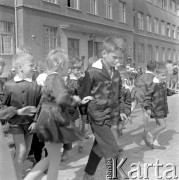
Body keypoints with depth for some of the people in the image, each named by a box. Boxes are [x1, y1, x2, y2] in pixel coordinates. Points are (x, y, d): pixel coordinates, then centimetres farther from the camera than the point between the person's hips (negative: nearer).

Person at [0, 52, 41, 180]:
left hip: (29, 122, 3)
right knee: (21, 150, -9)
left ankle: (18, 169, 39)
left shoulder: (35, 86, -5)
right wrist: (18, 111, -21)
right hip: (15, 123, -3)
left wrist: (36, 121, -10)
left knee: (27, 150, 14)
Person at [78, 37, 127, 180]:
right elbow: (83, 95, -10)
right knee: (113, 151, -7)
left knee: (100, 147, 19)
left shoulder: (116, 73, 7)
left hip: (109, 117, 8)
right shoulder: (92, 72, -15)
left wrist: (119, 111, 18)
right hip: (98, 117, -8)